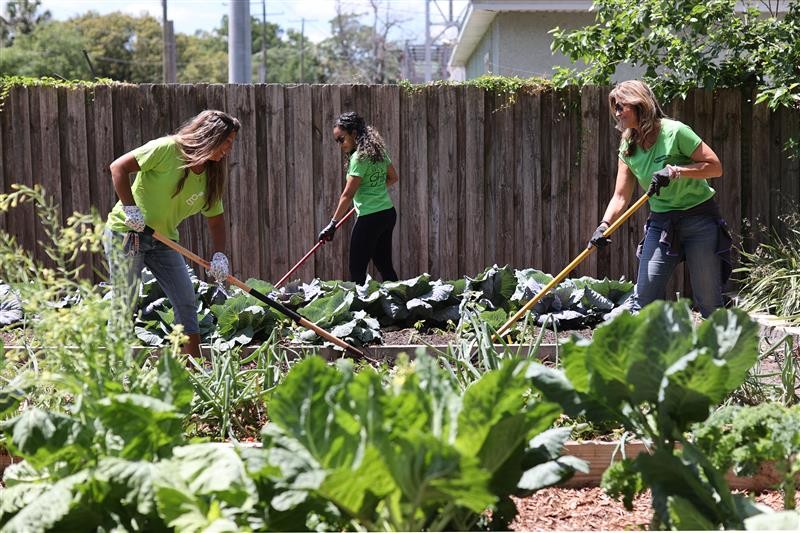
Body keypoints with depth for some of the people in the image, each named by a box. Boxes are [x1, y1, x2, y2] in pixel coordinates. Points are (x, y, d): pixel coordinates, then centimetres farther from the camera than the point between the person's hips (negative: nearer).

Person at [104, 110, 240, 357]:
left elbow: (215, 219, 9)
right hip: (126, 231, -7)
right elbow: (118, 167, -17)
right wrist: (130, 208, -22)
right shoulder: (167, 149, -18)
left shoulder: (212, 175, 2)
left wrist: (219, 255, -6)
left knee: (187, 302, 1)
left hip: (164, 241, 7)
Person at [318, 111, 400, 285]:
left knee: (357, 270, -5)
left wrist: (333, 224, -15)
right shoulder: (379, 152, 9)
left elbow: (348, 194, -17)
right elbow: (393, 177, 22)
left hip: (370, 218, -9)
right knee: (384, 265, 14)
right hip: (388, 213, 9)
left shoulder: (359, 157, -15)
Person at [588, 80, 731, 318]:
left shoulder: (674, 131, -14)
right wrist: (604, 225, -15)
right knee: (643, 298, -1)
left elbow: (715, 167, -13)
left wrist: (676, 170, -24)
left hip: (700, 219, -5)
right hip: (661, 222, 5)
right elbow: (620, 197, 1)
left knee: (709, 302, -1)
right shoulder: (628, 148, 3)